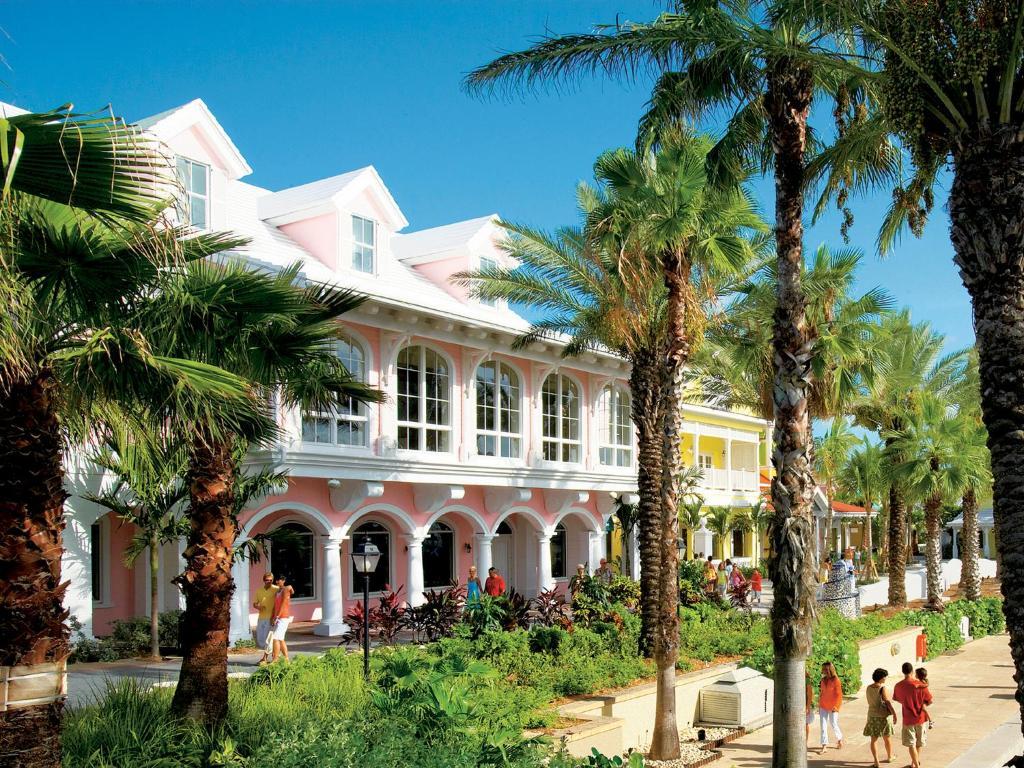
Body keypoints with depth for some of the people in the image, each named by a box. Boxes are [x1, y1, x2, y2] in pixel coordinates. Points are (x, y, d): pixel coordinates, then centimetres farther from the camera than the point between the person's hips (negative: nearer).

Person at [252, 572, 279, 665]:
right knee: (259, 638, 11)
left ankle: (265, 658, -1)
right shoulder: (259, 590, 11)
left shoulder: (276, 589, -6)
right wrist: (258, 607, -8)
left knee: (268, 638, -7)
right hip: (261, 618, 6)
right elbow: (254, 603, 15)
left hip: (271, 618, -6)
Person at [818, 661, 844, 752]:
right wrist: (819, 705, 13)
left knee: (833, 724, 5)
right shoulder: (823, 680, 6)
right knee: (823, 725, 1)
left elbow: (839, 695, -11)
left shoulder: (836, 680, -11)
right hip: (823, 706, 5)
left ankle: (839, 739, 33)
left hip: (832, 707, -5)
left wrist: (836, 706, -16)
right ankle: (824, 746, 4)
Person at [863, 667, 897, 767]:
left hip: (872, 716, 3)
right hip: (883, 716, -3)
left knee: (874, 739, 7)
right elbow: (888, 702, -16)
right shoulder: (882, 688, -16)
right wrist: (894, 714, -8)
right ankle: (889, 757, 35)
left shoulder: (868, 688, 1)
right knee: (887, 738, 18)